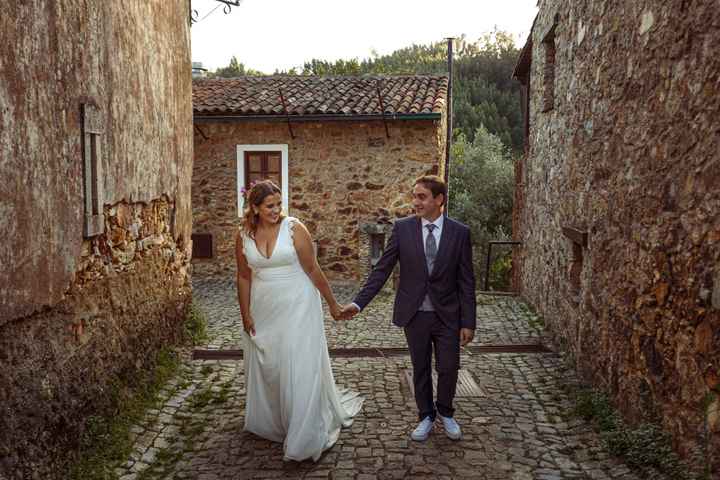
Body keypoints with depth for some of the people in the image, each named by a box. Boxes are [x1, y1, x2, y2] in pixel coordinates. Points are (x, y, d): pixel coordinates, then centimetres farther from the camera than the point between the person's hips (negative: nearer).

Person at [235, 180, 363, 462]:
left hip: (297, 308, -4)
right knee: (266, 369, 17)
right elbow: (244, 277, 6)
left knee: (299, 369, -1)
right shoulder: (243, 236, -2)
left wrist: (332, 304, -5)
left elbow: (313, 270, -9)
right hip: (263, 311, 4)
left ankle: (305, 437, 14)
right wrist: (245, 314, 6)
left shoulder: (294, 228, -13)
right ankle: (271, 424, 40)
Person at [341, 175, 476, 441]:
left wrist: (468, 322, -6)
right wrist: (359, 302, -13)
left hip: (448, 315, 0)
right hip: (415, 314, 0)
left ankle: (445, 412, 36)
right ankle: (426, 416, 35)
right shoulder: (402, 227, -5)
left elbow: (466, 281, -4)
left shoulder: (460, 232, -6)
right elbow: (382, 269, -5)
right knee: (420, 369, 13)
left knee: (448, 368, 8)